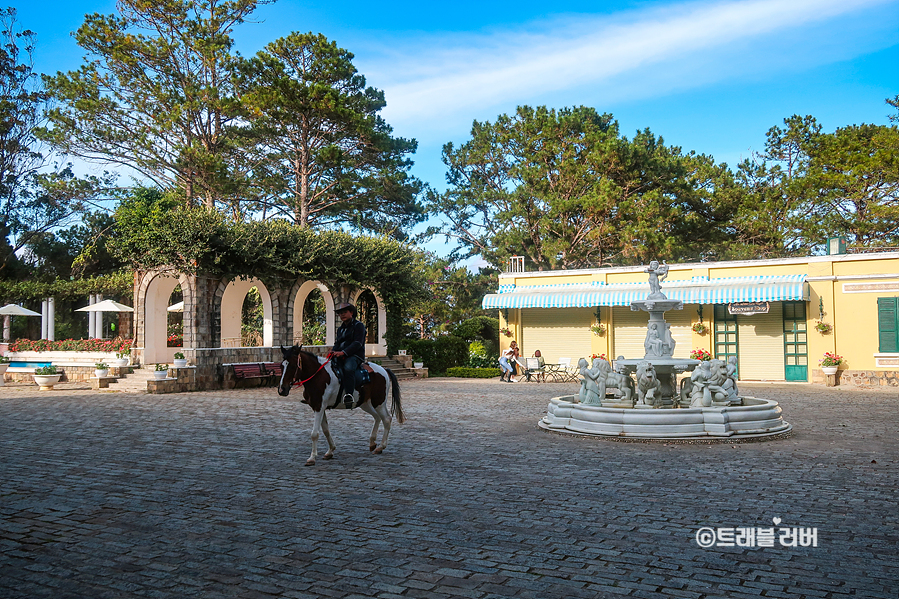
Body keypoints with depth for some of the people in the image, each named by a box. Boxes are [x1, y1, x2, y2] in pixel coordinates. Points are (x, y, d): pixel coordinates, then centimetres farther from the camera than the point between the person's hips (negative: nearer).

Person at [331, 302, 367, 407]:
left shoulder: (358, 325, 2)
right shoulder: (340, 329, 26)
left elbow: (357, 343, -10)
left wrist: (343, 352, -22)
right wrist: (333, 351, 0)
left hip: (355, 355, -7)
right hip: (340, 356, 7)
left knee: (348, 368, -38)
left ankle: (348, 395, -46)